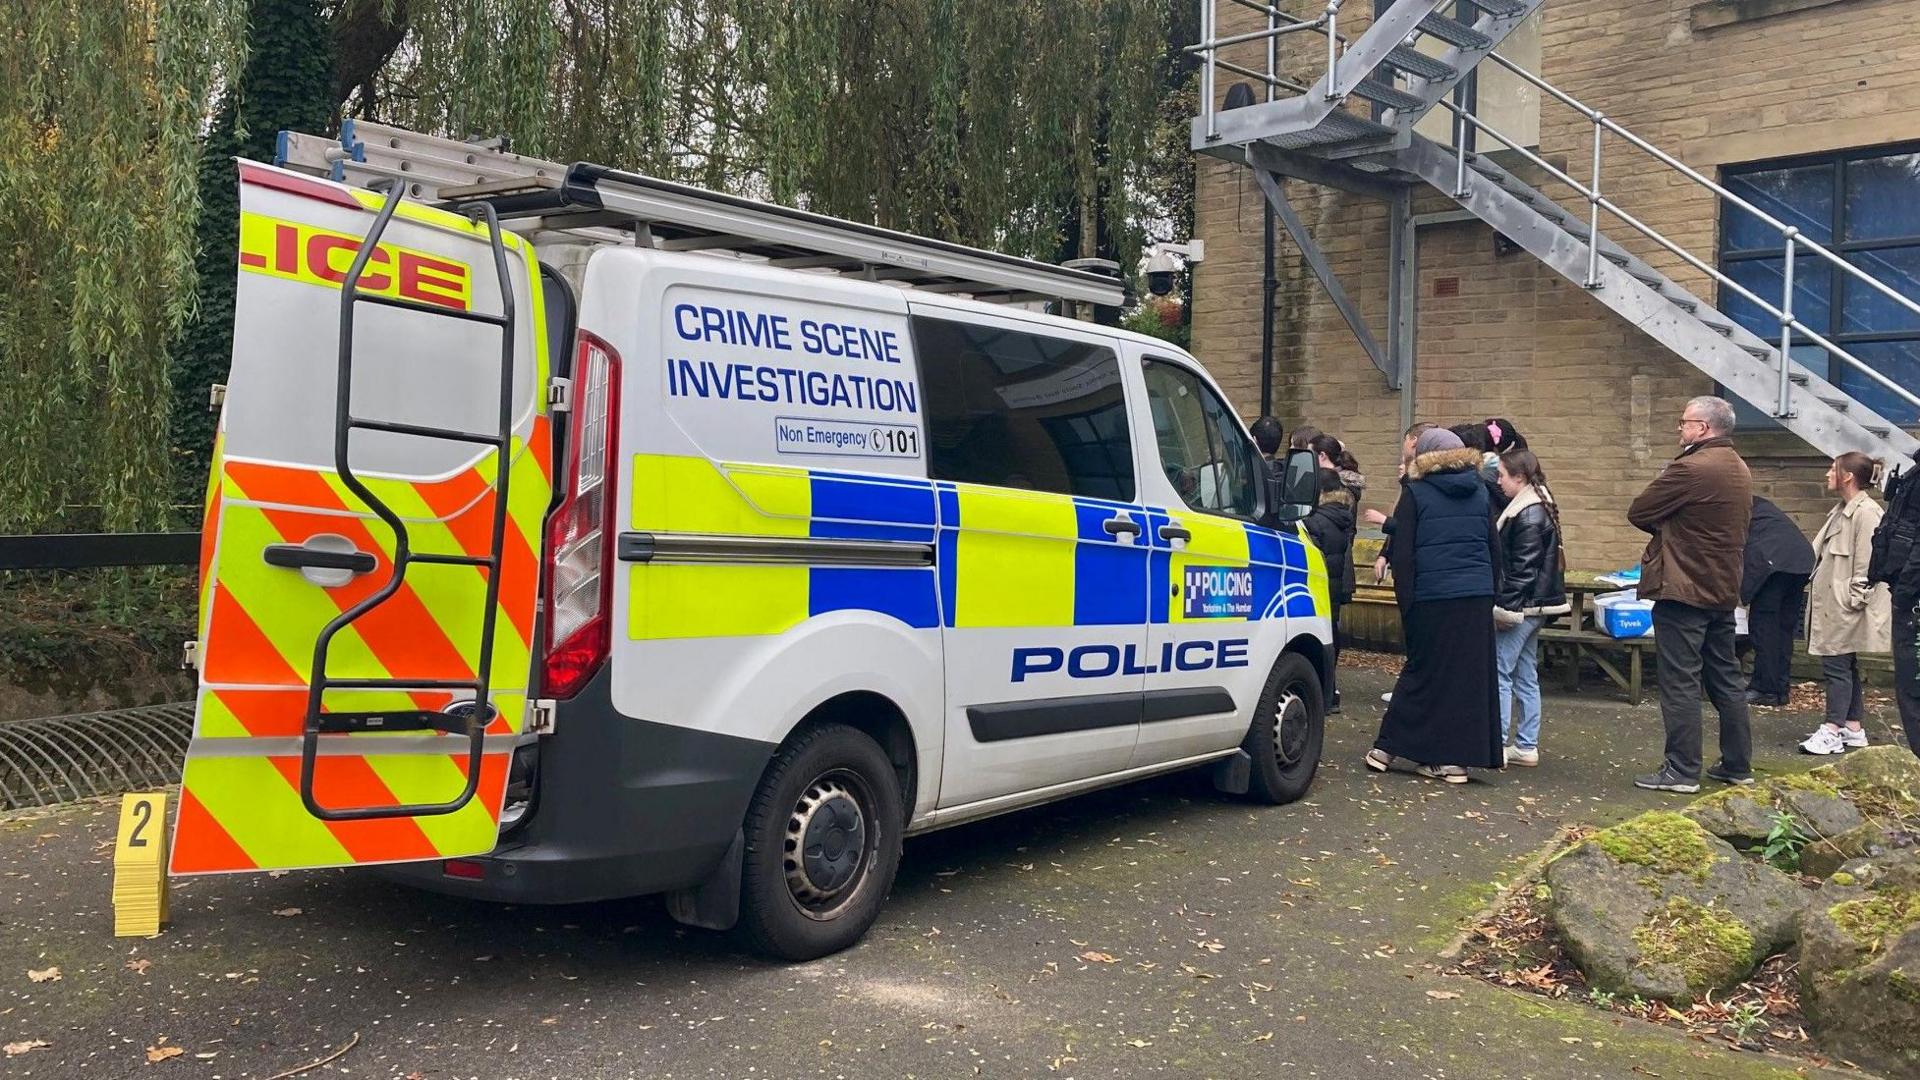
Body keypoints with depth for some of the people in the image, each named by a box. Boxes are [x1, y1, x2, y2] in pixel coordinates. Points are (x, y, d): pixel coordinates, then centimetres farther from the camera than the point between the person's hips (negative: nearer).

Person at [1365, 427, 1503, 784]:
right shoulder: (1479, 492, 12)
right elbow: (1495, 550, 15)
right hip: (1477, 598, 3)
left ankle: (1386, 748, 9)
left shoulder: (1415, 493, -2)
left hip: (1432, 598, -3)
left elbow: (1403, 554, -5)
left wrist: (1405, 600, 0)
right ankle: (1458, 758, 8)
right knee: (1470, 673, 6)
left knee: (1424, 671, 6)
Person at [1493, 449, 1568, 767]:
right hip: (1535, 606, 10)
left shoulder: (1528, 516, -17)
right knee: (1526, 676, 13)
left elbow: (1523, 568, -21)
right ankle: (1527, 746, 18)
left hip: (1521, 606, -10)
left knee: (1499, 673, -5)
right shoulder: (1539, 507, 15)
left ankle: (1497, 744, -3)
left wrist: (1505, 606, -19)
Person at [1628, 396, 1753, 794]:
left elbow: (1638, 512, -15)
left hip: (1683, 591, -9)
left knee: (1680, 682, -3)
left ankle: (1682, 770, 0)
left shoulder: (1691, 468, -18)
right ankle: (1737, 765, 22)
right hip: (1723, 591, 9)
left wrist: (1663, 526, 5)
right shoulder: (1740, 470, 12)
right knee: (1725, 679, 15)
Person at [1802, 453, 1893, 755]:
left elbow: (1867, 561, -19)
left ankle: (1832, 732, -4)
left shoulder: (1867, 512, -16)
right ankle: (1853, 727, 21)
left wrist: (1854, 598, -19)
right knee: (1846, 666, 14)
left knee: (1837, 665, -7)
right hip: (1833, 604, 10)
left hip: (1847, 606, -10)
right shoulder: (1841, 511, 16)